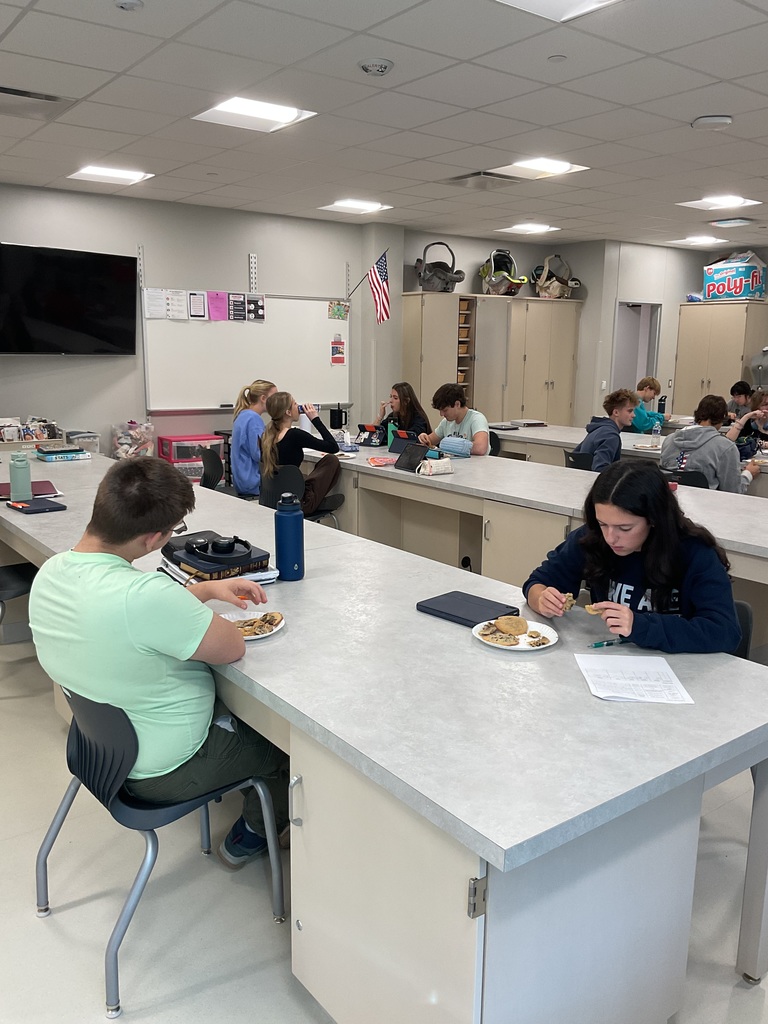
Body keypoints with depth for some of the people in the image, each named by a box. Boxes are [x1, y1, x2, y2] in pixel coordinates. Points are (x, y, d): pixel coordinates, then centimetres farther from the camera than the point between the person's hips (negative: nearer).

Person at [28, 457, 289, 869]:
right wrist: (203, 598, -8)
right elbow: (232, 648, -25)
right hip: (165, 771, -8)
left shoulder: (51, 571, -11)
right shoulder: (144, 596, -40)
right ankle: (251, 835, 38)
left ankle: (249, 785, 46)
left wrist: (209, 588, 2)